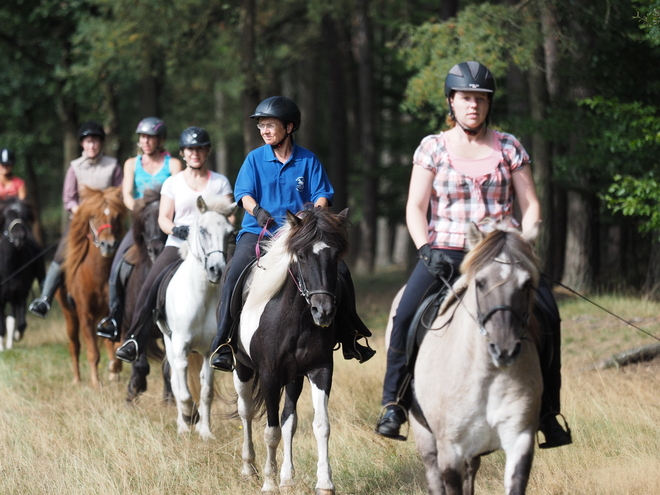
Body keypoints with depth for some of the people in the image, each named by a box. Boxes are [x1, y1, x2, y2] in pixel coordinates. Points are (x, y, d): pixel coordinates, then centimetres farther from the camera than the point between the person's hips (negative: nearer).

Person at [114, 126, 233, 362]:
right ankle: (134, 341, -17)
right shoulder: (172, 183, 11)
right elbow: (164, 218, 6)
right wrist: (175, 229, -16)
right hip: (177, 246, 0)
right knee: (149, 288, -18)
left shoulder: (220, 182, 11)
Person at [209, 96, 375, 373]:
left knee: (339, 271, -12)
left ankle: (349, 338, 4)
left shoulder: (308, 160, 7)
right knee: (235, 275, -25)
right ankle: (222, 345, -21)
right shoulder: (255, 159, 6)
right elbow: (244, 194, -3)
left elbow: (322, 195, 2)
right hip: (259, 232, -1)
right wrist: (257, 210, -25)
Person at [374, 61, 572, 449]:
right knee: (407, 315, -24)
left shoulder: (508, 147, 8)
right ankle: (395, 402, -11)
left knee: (546, 312, -20)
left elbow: (531, 205, 8)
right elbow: (415, 208, 2)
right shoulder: (433, 147, 5)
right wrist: (427, 250, -14)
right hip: (446, 252, -1)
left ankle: (547, 412, -10)